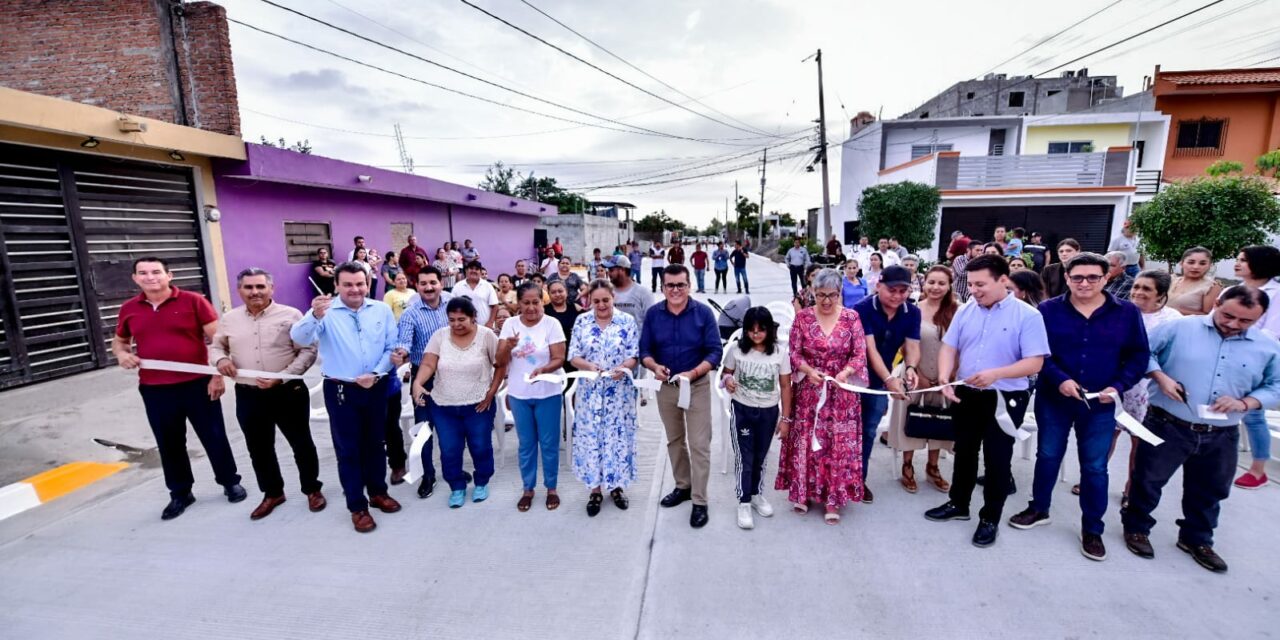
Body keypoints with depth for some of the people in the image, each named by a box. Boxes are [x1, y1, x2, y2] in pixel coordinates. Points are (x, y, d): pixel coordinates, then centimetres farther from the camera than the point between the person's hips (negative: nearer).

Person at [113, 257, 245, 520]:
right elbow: (118, 341, 22)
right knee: (169, 443, 14)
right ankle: (180, 493, 30)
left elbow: (217, 339, -7)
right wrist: (121, 354, -2)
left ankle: (230, 482, 24)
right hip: (154, 390, 4)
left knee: (214, 436, 7)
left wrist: (218, 375, -12)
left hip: (197, 384, -3)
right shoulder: (129, 309, 6)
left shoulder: (193, 301, -6)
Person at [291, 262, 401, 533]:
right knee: (348, 449, 7)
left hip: (376, 388, 3)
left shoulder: (382, 310, 0)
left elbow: (392, 347, -1)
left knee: (376, 443, 17)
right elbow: (299, 337, -23)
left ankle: (378, 492, 35)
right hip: (340, 390, -2)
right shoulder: (326, 311, -8)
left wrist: (376, 373, -15)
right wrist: (315, 316, -43)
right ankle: (357, 506, 20)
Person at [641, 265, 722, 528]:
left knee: (699, 444, -1)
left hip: (697, 385, -3)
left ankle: (700, 501, 12)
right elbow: (644, 350, -2)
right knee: (674, 440, 18)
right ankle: (683, 486, 37)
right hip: (666, 385, 3)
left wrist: (694, 372, -28)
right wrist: (655, 367, -22)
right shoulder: (652, 313, -4)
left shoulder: (703, 312, -11)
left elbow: (715, 351, -12)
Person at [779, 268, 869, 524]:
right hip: (808, 391, 0)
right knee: (805, 441, 7)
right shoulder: (803, 317, -2)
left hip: (841, 392, 0)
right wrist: (809, 370, -20)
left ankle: (833, 500, 16)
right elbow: (794, 353, -2)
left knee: (839, 444, 3)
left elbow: (860, 355, -3)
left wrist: (845, 372, -21)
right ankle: (803, 492, 24)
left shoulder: (852, 317, -1)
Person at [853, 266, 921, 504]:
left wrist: (910, 368, -31)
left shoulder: (913, 313, -6)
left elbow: (912, 346, -9)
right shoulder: (862, 309, -22)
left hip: (879, 381, 5)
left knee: (869, 432, 14)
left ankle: (860, 479, 28)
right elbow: (870, 349, -27)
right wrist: (890, 379, -38)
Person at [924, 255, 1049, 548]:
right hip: (966, 394, 4)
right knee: (964, 452, 17)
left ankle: (990, 518, 24)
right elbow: (949, 347, 2)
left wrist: (996, 374, -30)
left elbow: (1034, 362, -15)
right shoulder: (965, 311, 2)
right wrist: (944, 376, -16)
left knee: (997, 459, 7)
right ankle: (958, 504, 35)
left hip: (1005, 398, -4)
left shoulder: (1027, 315, -11)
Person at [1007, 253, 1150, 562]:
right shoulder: (1048, 310, -6)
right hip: (1052, 400, 0)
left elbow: (1139, 356, 1)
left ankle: (1092, 530, 26)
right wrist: (1060, 379, -20)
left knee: (1095, 467, 10)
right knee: (1048, 456, 14)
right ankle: (1039, 509, 32)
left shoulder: (1128, 312, -2)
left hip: (1101, 405, 1)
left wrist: (1118, 387, -12)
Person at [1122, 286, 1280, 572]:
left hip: (1222, 437, 4)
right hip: (1167, 426, -4)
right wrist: (1160, 377, -17)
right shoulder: (1178, 328, -9)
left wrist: (1245, 403, -9)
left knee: (1209, 492, 20)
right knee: (1147, 481, 7)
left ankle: (1197, 539, 40)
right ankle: (1136, 528, 27)